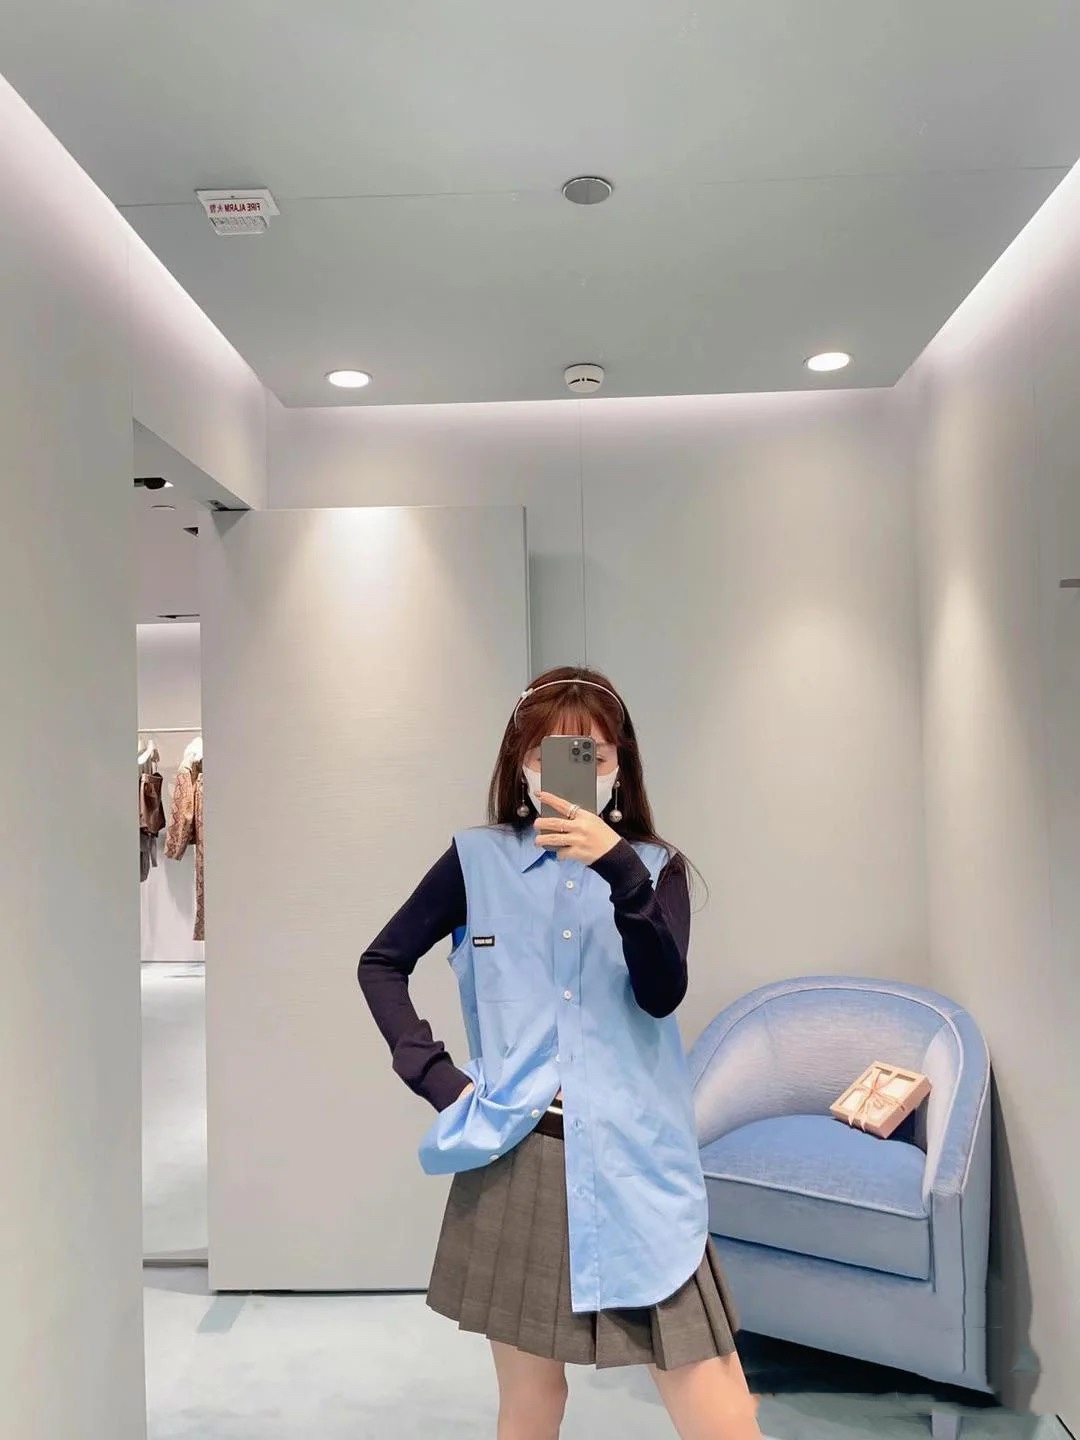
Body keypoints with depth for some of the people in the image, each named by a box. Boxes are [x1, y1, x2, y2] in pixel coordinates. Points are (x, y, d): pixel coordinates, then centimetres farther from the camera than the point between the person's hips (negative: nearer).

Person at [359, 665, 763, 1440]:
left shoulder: (654, 868, 4)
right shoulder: (477, 860, 2)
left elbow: (661, 994, -12)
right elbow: (381, 963, 10)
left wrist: (621, 871, -26)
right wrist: (434, 1074, -1)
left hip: (638, 1159, 0)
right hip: (515, 1155, 0)